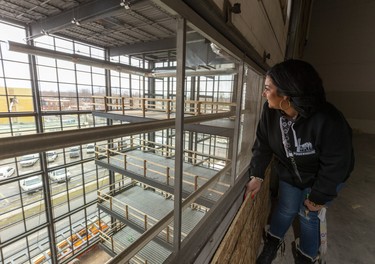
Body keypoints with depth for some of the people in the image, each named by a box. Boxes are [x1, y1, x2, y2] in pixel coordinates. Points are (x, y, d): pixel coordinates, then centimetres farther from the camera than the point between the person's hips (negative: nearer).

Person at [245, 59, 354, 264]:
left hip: (323, 178, -3)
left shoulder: (327, 120, -36)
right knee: (286, 208, 15)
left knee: (309, 214, 9)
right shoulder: (270, 111, -23)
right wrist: (257, 176, -18)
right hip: (289, 173, 3)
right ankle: (273, 243, 44)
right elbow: (262, 144, -13)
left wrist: (318, 197, -14)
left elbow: (335, 164, -25)